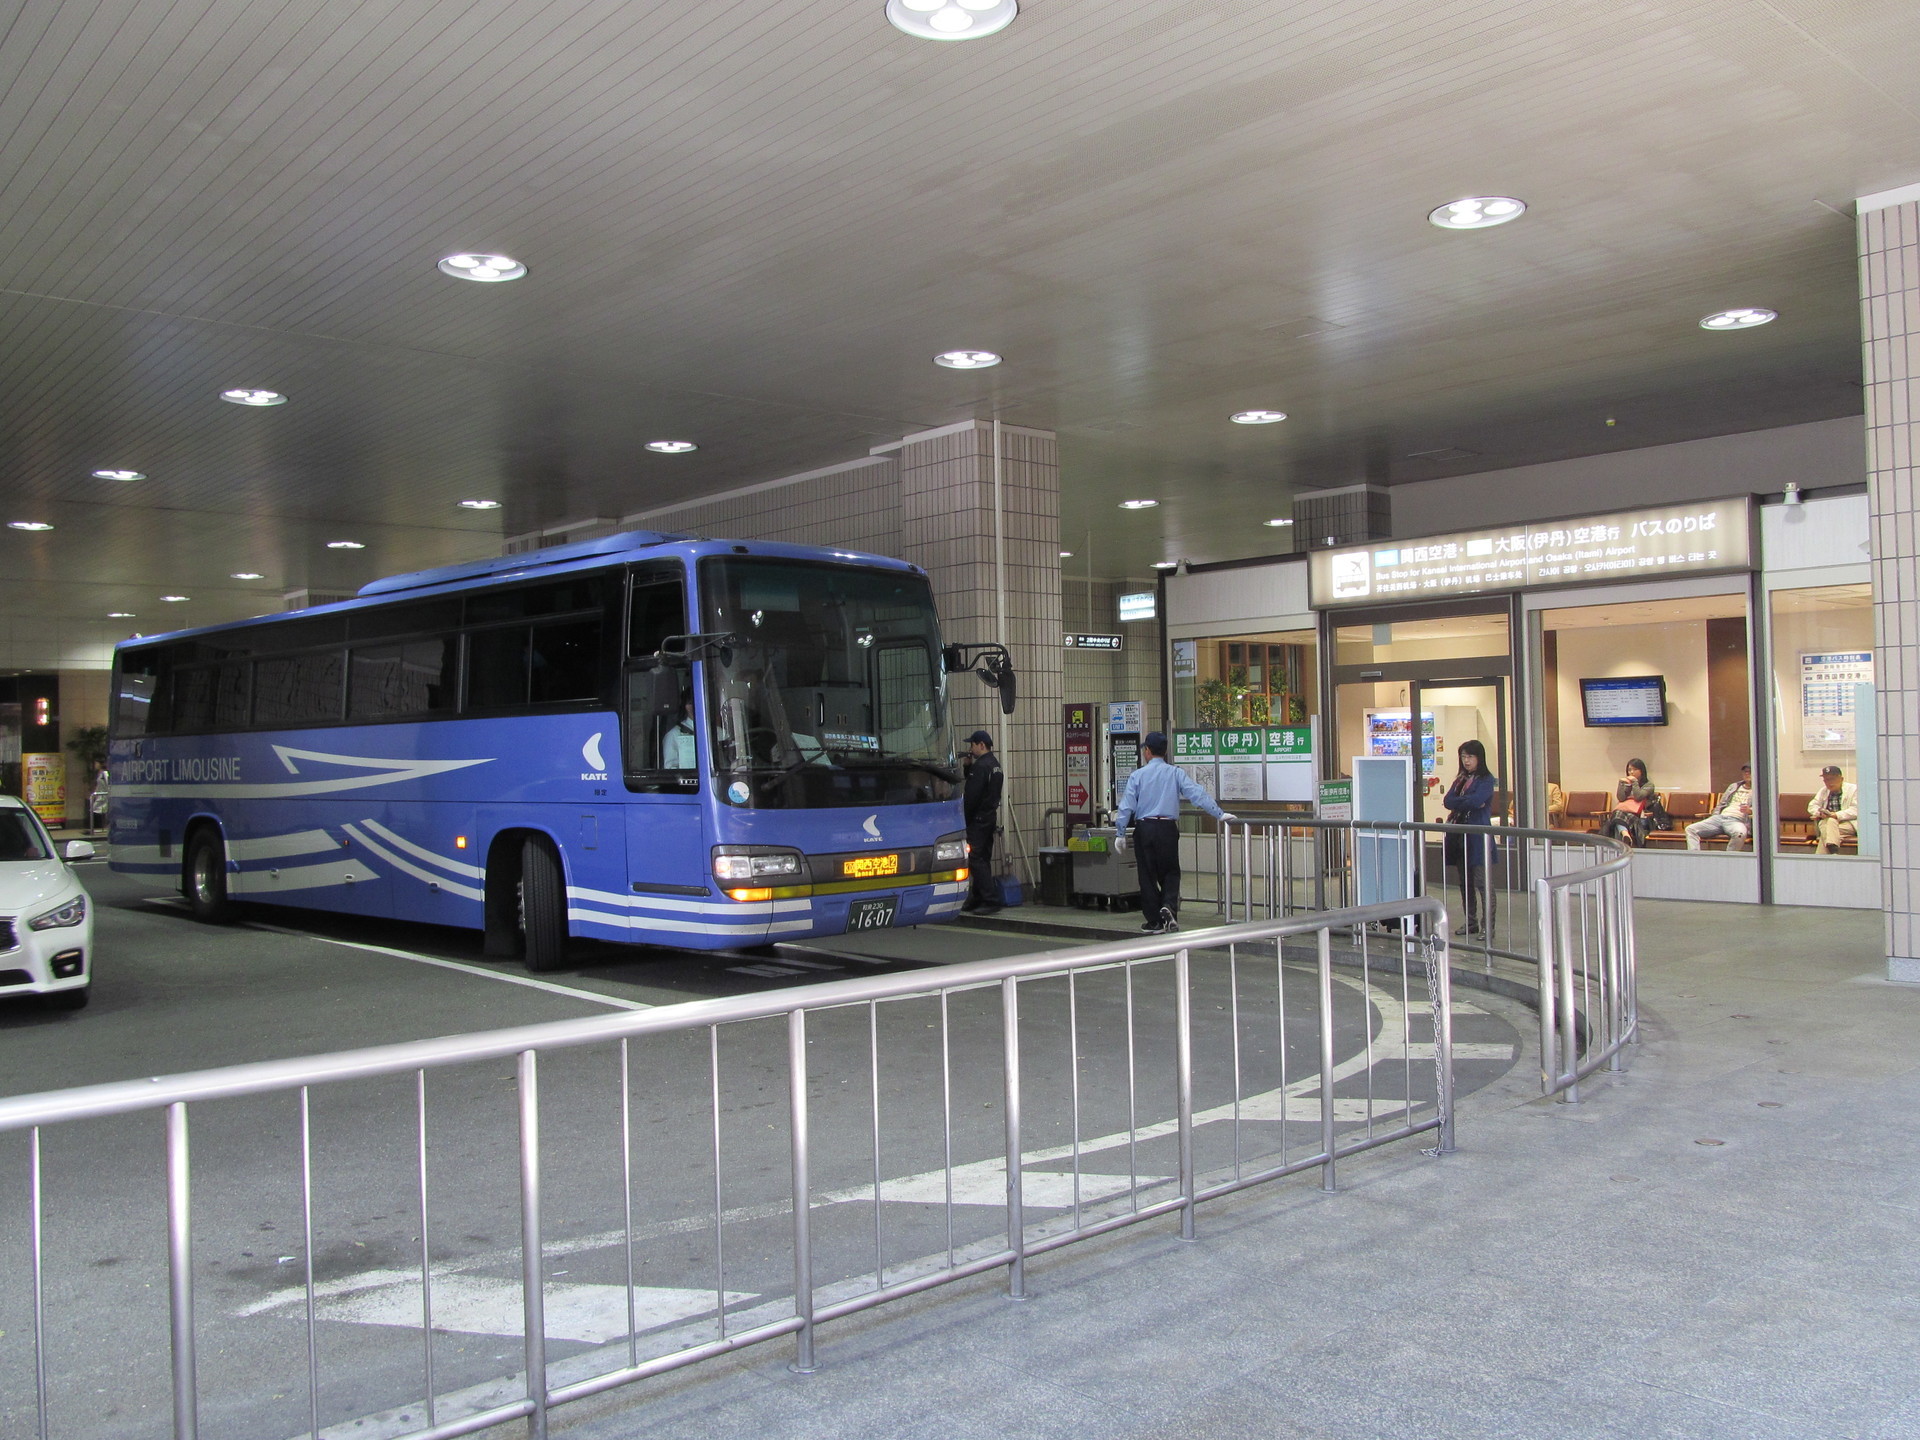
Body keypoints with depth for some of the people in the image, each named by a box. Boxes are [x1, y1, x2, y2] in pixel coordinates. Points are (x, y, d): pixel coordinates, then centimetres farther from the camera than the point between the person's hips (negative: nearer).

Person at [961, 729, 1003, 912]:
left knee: (976, 859, -9)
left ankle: (990, 900, -12)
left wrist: (964, 818, -10)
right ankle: (978, 898, 19)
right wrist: (968, 766, 7)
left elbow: (972, 795, -20)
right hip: (991, 816, 10)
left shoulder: (981, 765, -16)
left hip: (978, 819, -10)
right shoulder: (994, 764, 16)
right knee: (983, 859, 13)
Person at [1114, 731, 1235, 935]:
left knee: (1147, 875, 7)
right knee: (1170, 872, 12)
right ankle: (1168, 906, -14)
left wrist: (1120, 834, 1)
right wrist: (1220, 814, -6)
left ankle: (1154, 921, 10)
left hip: (1143, 828, 0)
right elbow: (1198, 794, -7)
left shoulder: (1137, 775, 0)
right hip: (1167, 828, 0)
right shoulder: (1176, 773, 1)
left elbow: (1127, 805, -3)